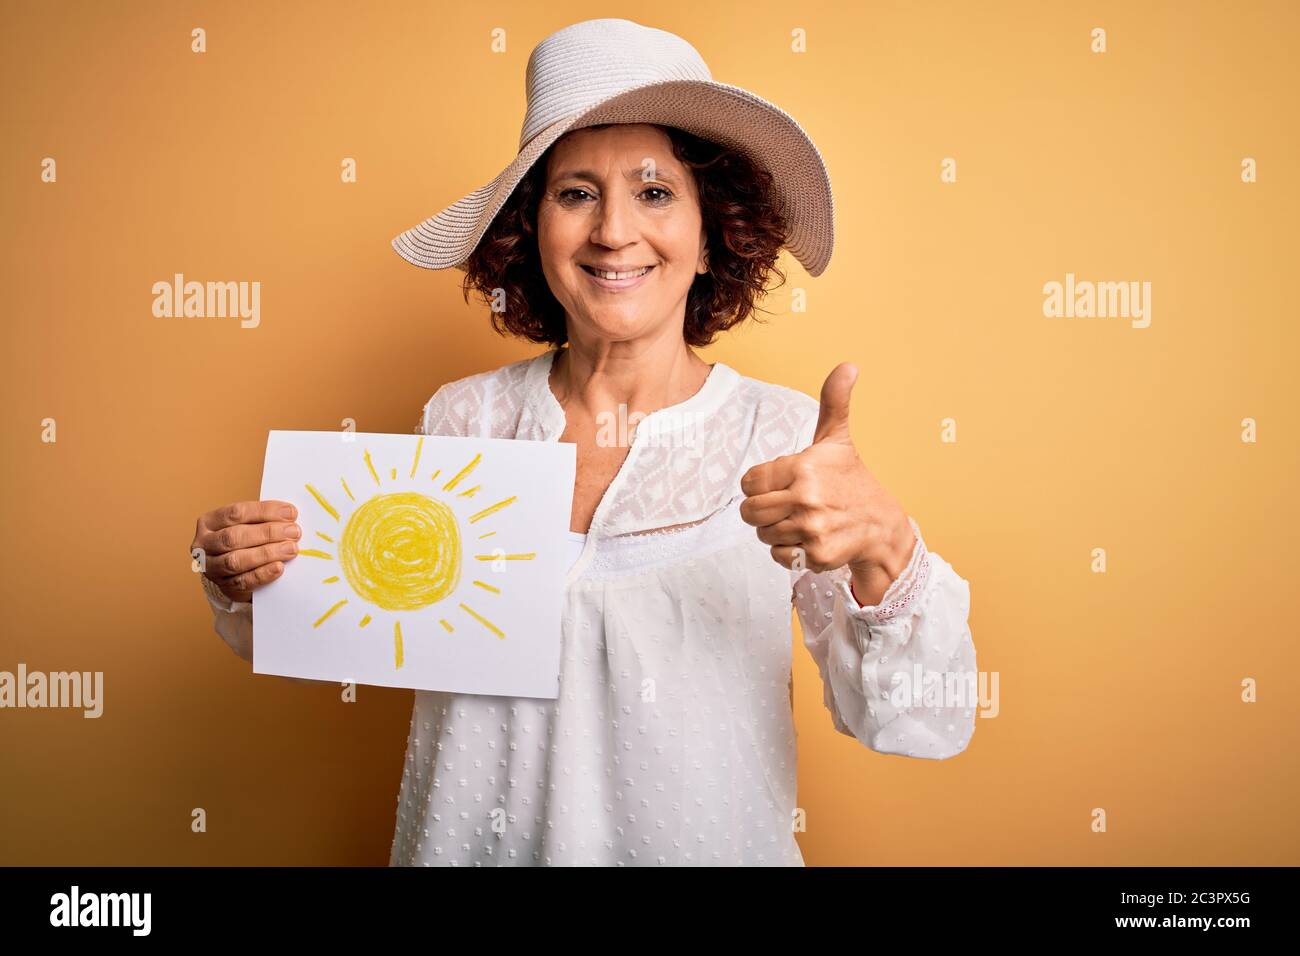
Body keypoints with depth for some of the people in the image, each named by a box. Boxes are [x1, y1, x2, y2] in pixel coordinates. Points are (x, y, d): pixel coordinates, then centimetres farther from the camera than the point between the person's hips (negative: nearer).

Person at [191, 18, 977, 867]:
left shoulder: (786, 439, -16)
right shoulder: (461, 419, -9)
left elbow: (926, 728, -19)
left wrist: (883, 551, -36)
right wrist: (247, 587, -18)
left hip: (704, 845, -1)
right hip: (467, 842, 2)